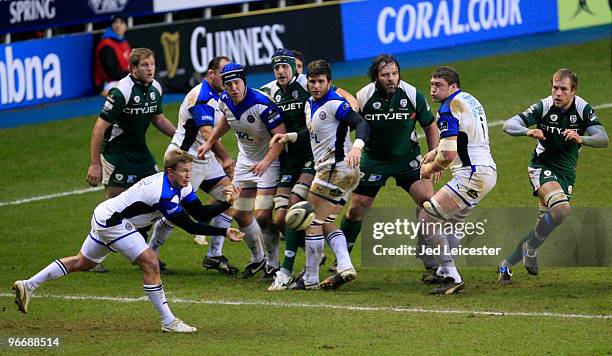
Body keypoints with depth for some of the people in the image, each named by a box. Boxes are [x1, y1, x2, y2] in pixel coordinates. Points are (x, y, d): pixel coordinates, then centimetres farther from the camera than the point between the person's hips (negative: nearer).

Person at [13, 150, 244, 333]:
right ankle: (168, 322, -14)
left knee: (82, 262, 23)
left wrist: (227, 203, -12)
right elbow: (189, 226, -29)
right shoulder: (164, 194, -30)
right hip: (112, 222, -10)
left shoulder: (181, 186, -1)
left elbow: (200, 214, -1)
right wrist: (224, 232, -30)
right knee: (150, 263, -17)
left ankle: (28, 285, 31)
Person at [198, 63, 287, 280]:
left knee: (263, 216, -15)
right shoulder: (225, 101, -6)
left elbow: (281, 135, -30)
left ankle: (273, 264, 4)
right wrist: (210, 143, 23)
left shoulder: (261, 104, -28)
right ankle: (257, 259, 31)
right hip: (245, 161, 7)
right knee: (240, 214, 10)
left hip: (268, 162, -7)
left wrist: (266, 162, -40)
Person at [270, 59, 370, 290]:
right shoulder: (310, 104, 14)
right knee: (326, 223, 12)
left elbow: (361, 124, -25)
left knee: (313, 222, -4)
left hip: (336, 167, -10)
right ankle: (345, 267, 1)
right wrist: (289, 137, 18)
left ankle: (310, 279, 2)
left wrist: (356, 147, -43)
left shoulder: (336, 104, -15)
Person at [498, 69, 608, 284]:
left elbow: (603, 139, -18)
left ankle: (508, 264, 21)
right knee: (561, 208, -30)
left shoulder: (583, 109, -9)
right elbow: (508, 125, -17)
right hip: (542, 167, -4)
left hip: (566, 172, 4)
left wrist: (581, 138, -38)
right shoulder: (544, 107, -14)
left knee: (545, 223, 5)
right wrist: (529, 132, -38)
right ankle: (531, 249, -9)